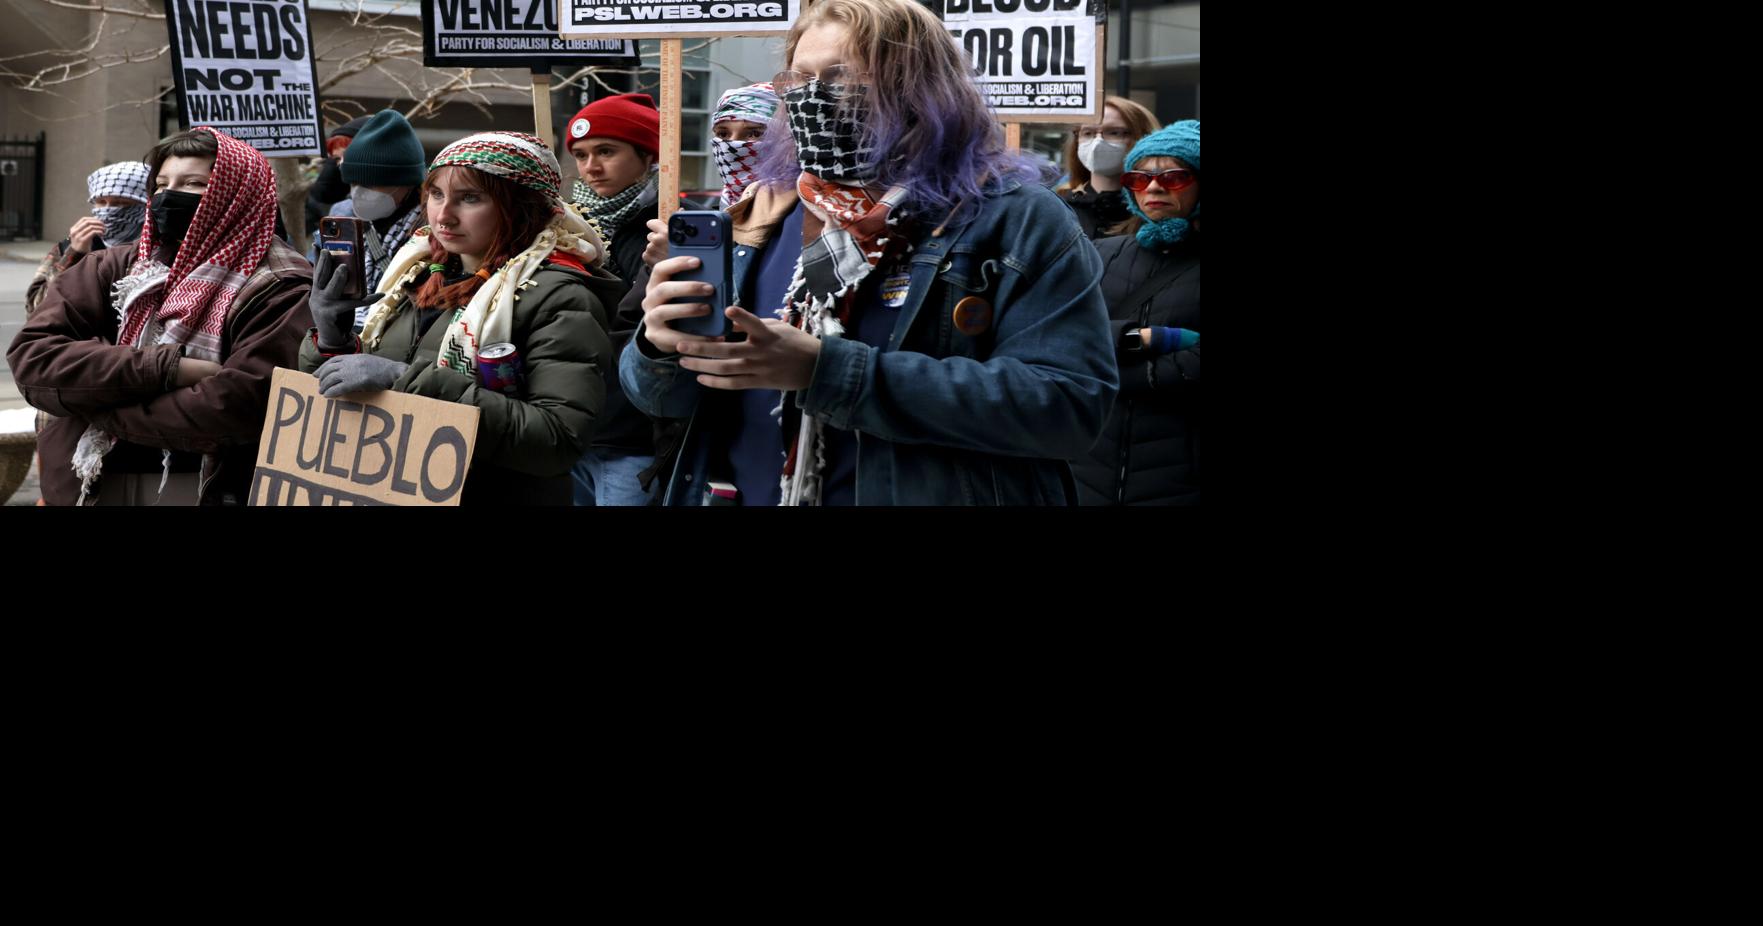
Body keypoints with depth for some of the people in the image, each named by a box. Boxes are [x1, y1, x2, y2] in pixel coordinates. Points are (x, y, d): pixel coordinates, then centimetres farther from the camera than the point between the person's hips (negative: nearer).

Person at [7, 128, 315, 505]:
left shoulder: (277, 291, -12)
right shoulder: (114, 270, 2)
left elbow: (238, 407, -24)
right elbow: (32, 356, -10)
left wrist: (102, 407, -14)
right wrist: (166, 370, -20)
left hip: (207, 491, -4)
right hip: (91, 486, 4)